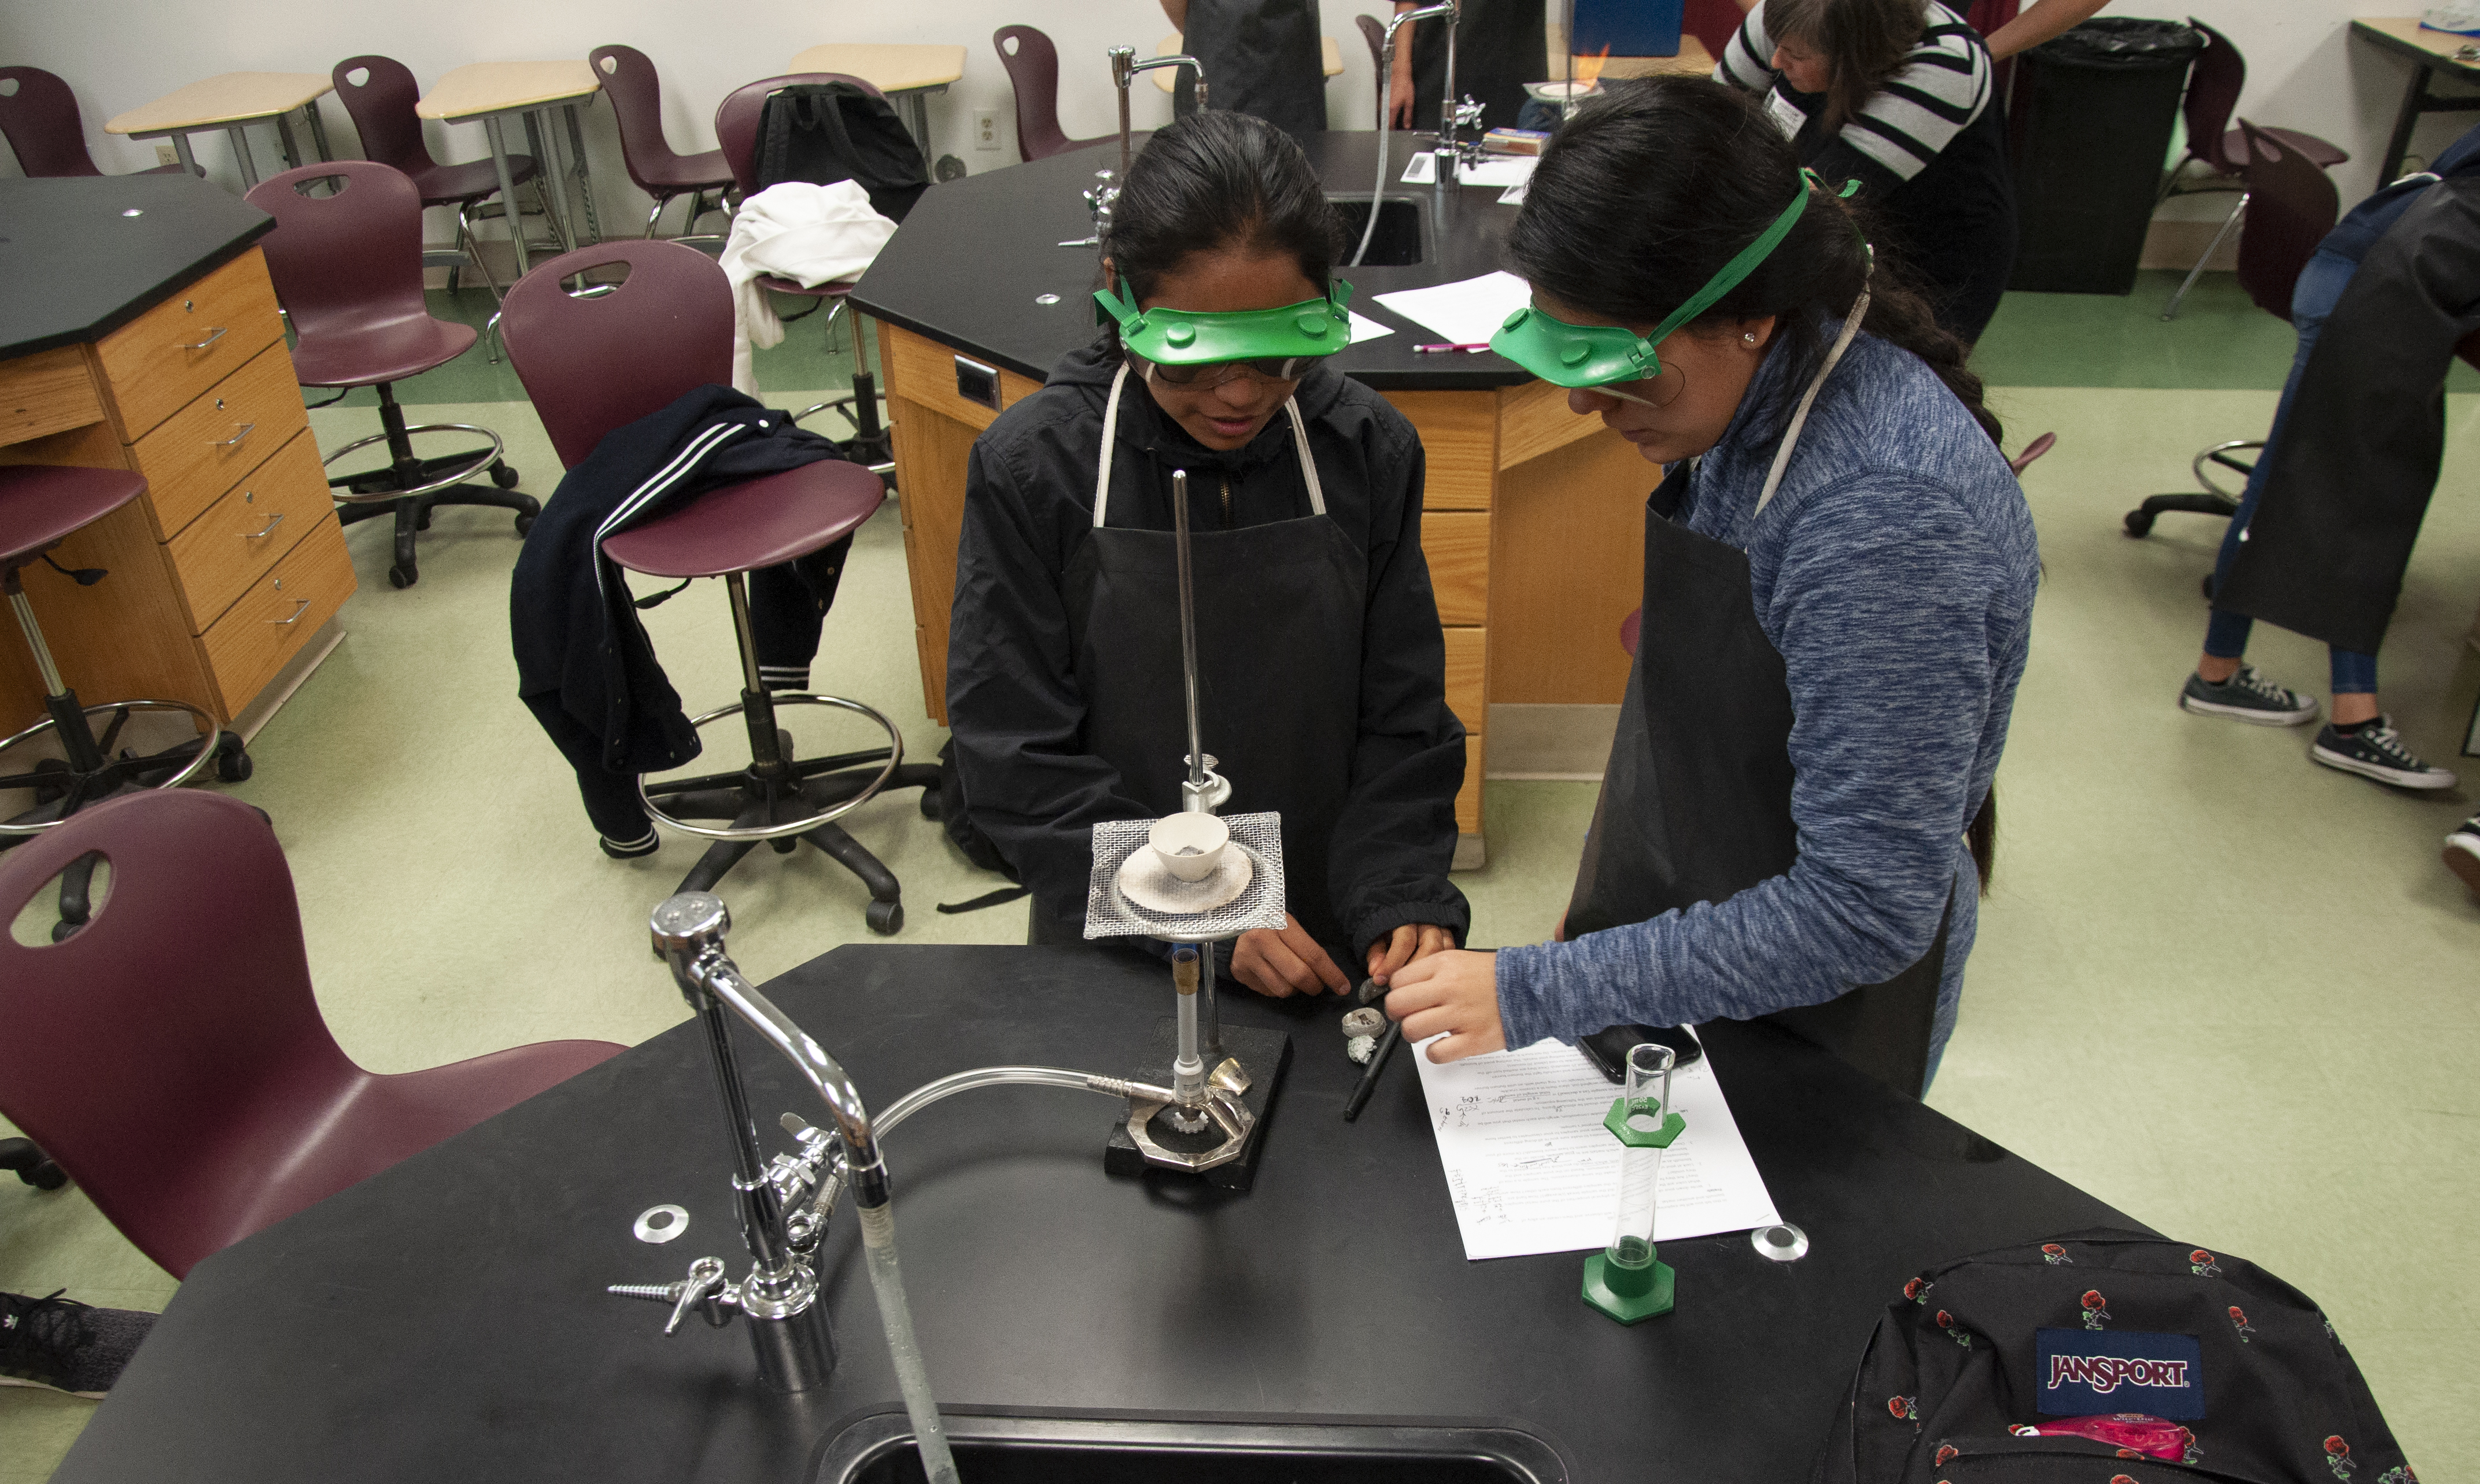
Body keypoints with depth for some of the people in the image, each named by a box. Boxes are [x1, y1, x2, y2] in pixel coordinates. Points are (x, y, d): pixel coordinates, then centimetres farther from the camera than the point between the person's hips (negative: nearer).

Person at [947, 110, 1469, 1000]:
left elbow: (1404, 723, 2)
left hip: (1326, 946, 2)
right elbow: (1017, 762, -9)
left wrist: (1402, 897, -13)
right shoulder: (1034, 468, -10)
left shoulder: (1367, 450, -3)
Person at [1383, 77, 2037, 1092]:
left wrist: (1541, 992, -30)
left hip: (1808, 1010, -7)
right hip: (1678, 929, 7)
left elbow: (1866, 910, -31)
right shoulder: (1757, 397, -7)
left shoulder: (1886, 517, -33)